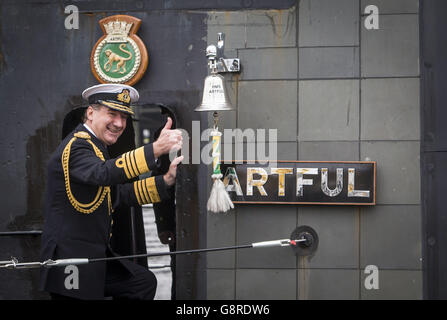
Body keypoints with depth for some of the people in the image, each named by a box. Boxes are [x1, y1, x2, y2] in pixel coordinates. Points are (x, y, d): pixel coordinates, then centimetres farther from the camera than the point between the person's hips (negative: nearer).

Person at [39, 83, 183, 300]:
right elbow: (102, 174, -37)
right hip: (70, 261, -10)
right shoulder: (76, 146, -15)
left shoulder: (95, 147, 17)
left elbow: (122, 194, 18)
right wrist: (155, 149, -45)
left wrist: (165, 180, 5)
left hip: (96, 256, 10)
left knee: (143, 282, 13)